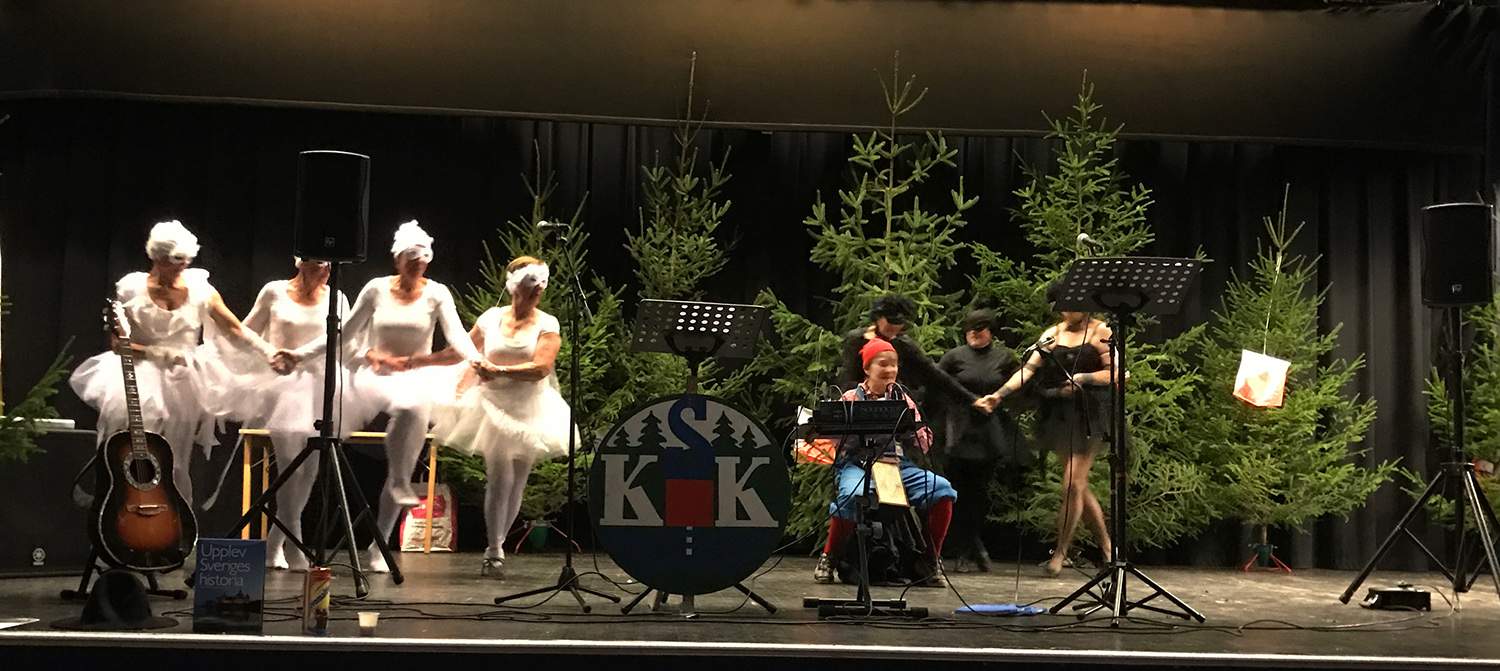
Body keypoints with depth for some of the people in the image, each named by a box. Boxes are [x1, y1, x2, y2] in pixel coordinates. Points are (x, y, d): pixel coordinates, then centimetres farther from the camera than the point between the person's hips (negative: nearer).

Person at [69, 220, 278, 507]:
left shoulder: (199, 289, 3)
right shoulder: (132, 290, -2)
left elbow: (235, 330, 3)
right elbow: (118, 345, -5)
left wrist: (272, 356, -7)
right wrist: (164, 354, -15)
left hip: (186, 385, 2)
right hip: (143, 379, -2)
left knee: (175, 468, 3)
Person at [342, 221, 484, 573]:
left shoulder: (436, 294, 0)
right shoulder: (376, 289, 1)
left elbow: (456, 333, -14)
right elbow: (347, 336, 7)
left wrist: (475, 359, -33)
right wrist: (374, 356, -9)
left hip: (420, 377, 2)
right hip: (378, 376, -2)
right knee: (408, 406, -38)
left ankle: (379, 544, 3)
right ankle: (400, 484, -27)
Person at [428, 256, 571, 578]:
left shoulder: (547, 325, -1)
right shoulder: (491, 318, 4)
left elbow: (541, 368, -14)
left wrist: (499, 371, -19)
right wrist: (415, 361, 16)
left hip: (530, 409, 1)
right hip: (494, 405, -1)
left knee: (517, 482, 5)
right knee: (500, 476, -13)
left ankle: (497, 545, 19)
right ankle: (494, 551, -6)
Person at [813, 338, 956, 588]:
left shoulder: (902, 398, 16)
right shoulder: (852, 398, 6)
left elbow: (925, 444, 11)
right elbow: (840, 439, -7)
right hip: (856, 464, -4)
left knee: (941, 488, -22)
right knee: (854, 495, -39)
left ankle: (932, 560, -6)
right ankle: (829, 557, -14)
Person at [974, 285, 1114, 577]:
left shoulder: (1101, 332, 1)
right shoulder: (1052, 334, 13)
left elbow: (1114, 373, -5)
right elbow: (1028, 369, 5)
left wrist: (1083, 378, -20)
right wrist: (998, 395, -6)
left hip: (1089, 413, -5)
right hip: (1059, 413, 5)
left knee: (1073, 484, -9)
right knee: (1077, 485, 8)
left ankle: (1061, 552, 0)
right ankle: (1105, 542, 22)